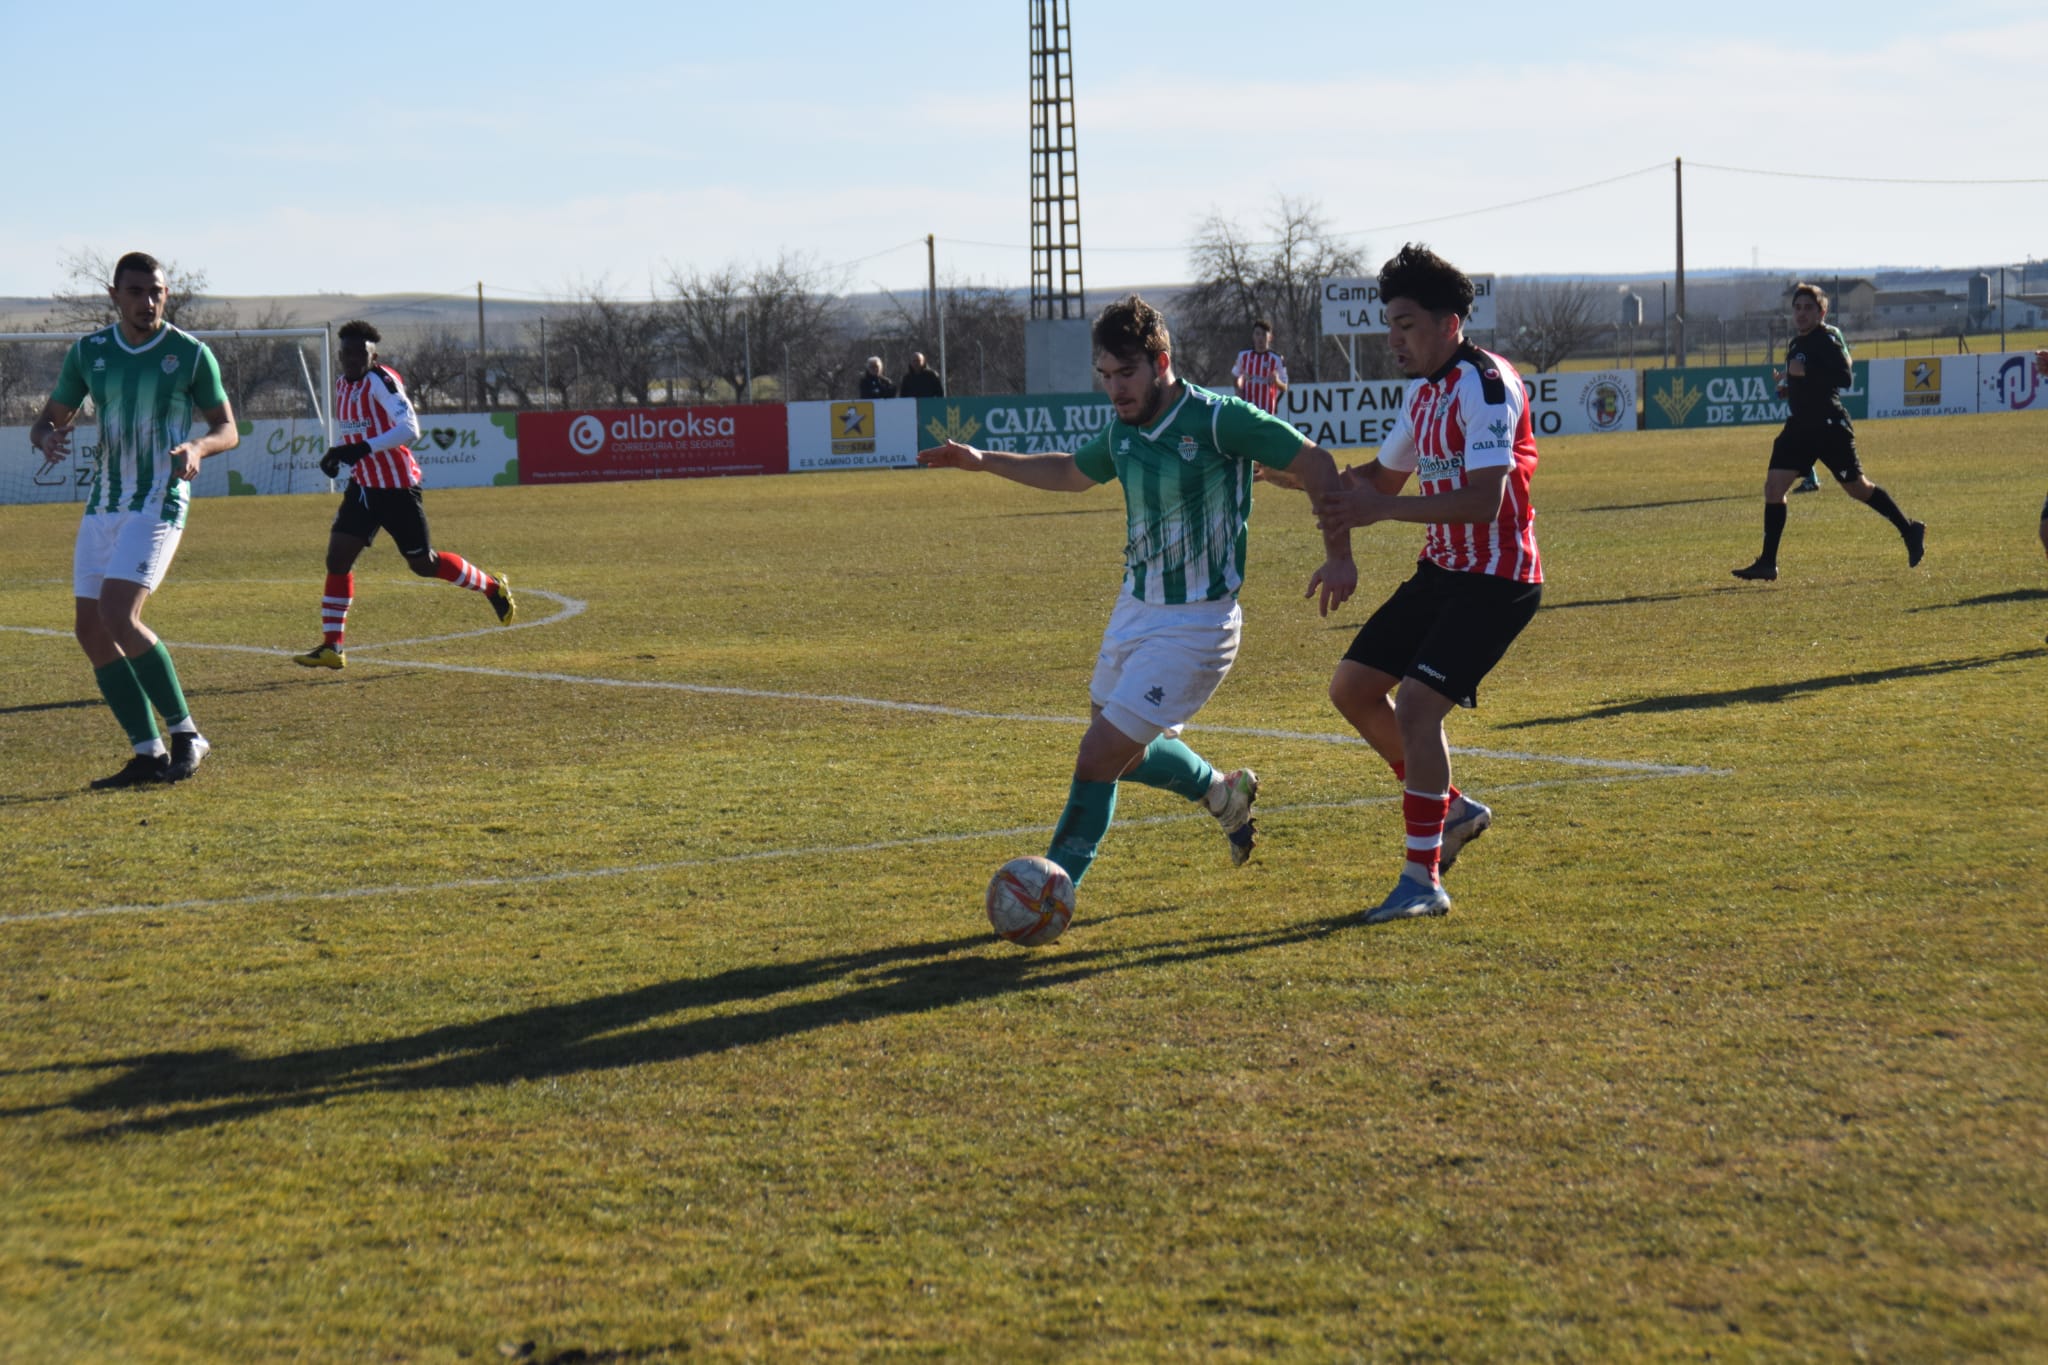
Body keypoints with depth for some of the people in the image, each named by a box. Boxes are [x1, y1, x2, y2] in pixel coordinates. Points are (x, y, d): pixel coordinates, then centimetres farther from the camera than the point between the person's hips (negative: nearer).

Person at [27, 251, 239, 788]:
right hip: (102, 503, 6)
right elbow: (48, 419, 13)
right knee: (90, 629, 0)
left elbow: (227, 428, 3)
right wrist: (47, 438, -12)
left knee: (118, 617, -21)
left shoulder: (191, 353, -5)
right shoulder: (89, 352, 6)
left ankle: (185, 734, -8)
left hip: (158, 505, -6)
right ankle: (149, 755, 5)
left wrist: (197, 447, -20)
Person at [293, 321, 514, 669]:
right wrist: (336, 453, 4)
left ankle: (493, 587, 27)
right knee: (337, 558, -3)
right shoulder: (342, 385, 9)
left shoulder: (381, 381, -17)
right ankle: (331, 648, 0)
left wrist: (363, 449, -35)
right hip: (363, 486, 8)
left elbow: (409, 429, -28)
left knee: (423, 564, 3)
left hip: (398, 487, -8)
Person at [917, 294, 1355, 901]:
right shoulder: (1122, 432, 4)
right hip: (1134, 610, 8)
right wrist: (984, 461, 18)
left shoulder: (1218, 420, -18)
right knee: (1124, 752, 20)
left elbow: (1315, 464, -12)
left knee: (1100, 755, -12)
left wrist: (1339, 555, -15)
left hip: (1195, 624, -8)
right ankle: (1221, 792, 46)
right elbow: (1071, 472, 25)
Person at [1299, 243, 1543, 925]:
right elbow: (1386, 477, 23)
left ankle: (1423, 880, -11)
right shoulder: (1423, 389, 10)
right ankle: (1451, 809, 26)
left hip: (1497, 580, -10)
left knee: (1415, 704, -20)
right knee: (1352, 687, 11)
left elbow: (1484, 501, -29)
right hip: (1442, 569, 10)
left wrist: (1379, 510, -31)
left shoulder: (1486, 385, -20)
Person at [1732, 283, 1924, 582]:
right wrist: (1786, 385, 12)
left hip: (1830, 425, -8)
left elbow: (1844, 378, -23)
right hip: (1799, 425, 8)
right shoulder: (1796, 343, 15)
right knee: (1773, 487, -5)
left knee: (1857, 488, 3)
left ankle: (1910, 532, 23)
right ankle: (1767, 564, -3)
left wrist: (1805, 372, -26)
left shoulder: (1828, 338, -10)